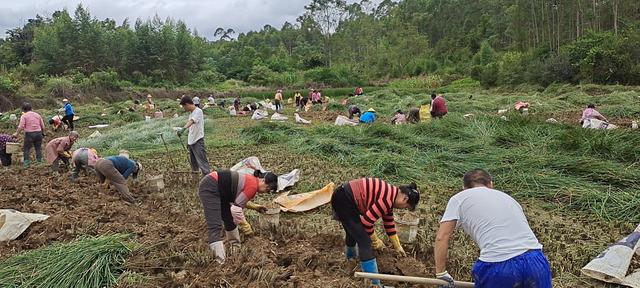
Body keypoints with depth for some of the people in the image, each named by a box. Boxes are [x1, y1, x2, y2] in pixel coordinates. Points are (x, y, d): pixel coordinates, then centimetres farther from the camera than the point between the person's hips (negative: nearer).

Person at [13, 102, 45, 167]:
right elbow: (43, 126, 12)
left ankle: (26, 162, 6)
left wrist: (16, 133, -5)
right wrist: (43, 133, 22)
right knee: (38, 148, 11)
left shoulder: (24, 116, -2)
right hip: (38, 133, 4)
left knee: (26, 148, 7)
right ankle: (39, 161, 13)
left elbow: (21, 126, -12)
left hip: (29, 133, -4)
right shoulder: (37, 115, 12)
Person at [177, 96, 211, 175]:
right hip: (191, 141, 9)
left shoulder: (198, 111, -14)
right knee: (193, 162, 15)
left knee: (202, 163, -12)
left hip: (198, 141, -9)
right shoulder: (191, 113, 15)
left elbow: (192, 121, -33)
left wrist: (183, 129, -48)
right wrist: (188, 140, 17)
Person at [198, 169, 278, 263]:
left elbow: (239, 202, 18)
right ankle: (220, 260, -22)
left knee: (229, 219, 19)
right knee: (215, 226, -18)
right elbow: (237, 207, -14)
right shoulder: (253, 186, -18)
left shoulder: (251, 180, 10)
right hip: (209, 187, -11)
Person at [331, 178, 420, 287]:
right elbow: (367, 221, -19)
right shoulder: (388, 199, -20)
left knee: (353, 232, 35)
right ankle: (374, 284, -1)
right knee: (364, 240, -8)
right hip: (343, 200, -11)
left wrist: (397, 246, 31)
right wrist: (375, 240, -2)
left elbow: (389, 223, 23)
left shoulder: (390, 195, 11)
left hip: (344, 198, 11)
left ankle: (351, 258, 65)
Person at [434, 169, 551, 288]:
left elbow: (441, 238, 4)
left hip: (498, 266, -3)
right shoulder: (507, 197, 28)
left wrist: (441, 273, 13)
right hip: (535, 261, 4)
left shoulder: (459, 198, 14)